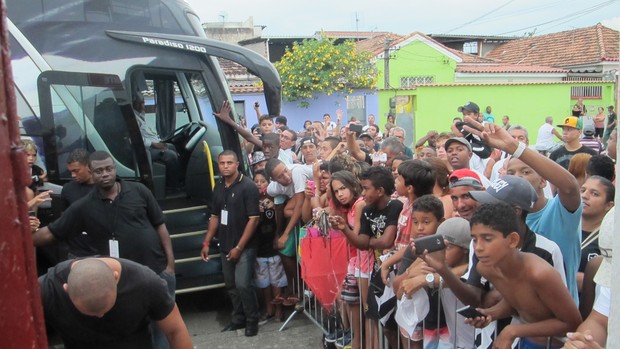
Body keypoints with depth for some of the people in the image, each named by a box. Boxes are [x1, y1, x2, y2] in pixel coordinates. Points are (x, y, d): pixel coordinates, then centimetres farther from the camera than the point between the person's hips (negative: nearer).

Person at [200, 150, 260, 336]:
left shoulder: (248, 186, -13)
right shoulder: (218, 188, 7)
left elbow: (254, 218, -16)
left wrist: (239, 247, -16)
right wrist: (206, 242, 9)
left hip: (244, 246, -6)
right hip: (225, 246, 6)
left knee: (243, 284, -9)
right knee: (231, 285, 14)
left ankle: (252, 320, 12)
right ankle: (238, 318, 31)